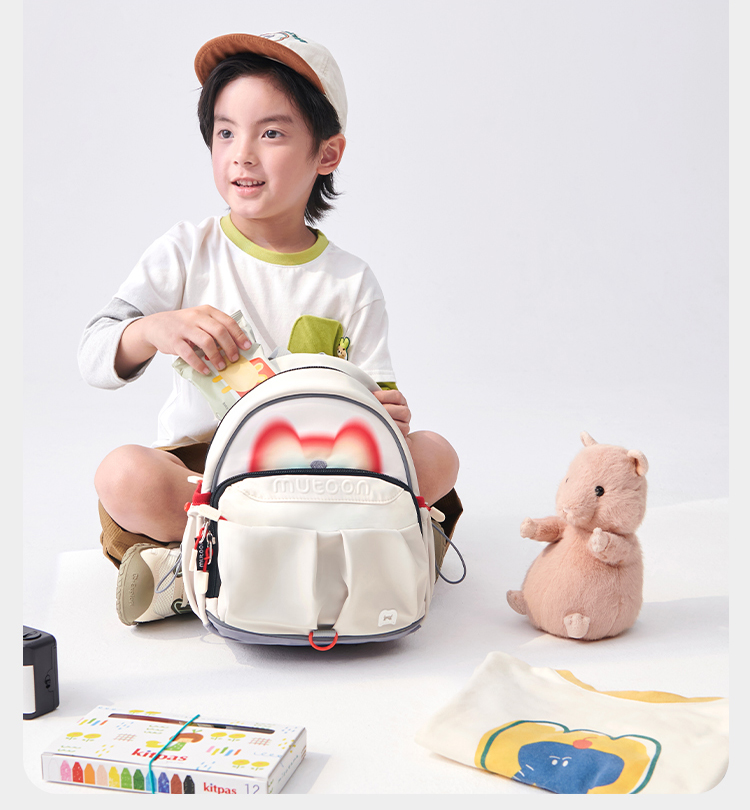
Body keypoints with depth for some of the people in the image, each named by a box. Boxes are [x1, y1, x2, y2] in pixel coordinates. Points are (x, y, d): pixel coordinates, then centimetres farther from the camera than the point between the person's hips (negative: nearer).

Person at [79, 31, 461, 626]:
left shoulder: (351, 282, 4)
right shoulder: (186, 253, 2)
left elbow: (373, 401, 3)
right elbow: (93, 358, -4)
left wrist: (387, 415, -22)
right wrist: (156, 329, -26)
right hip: (198, 465, -2)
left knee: (435, 455, -23)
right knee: (123, 475, -33)